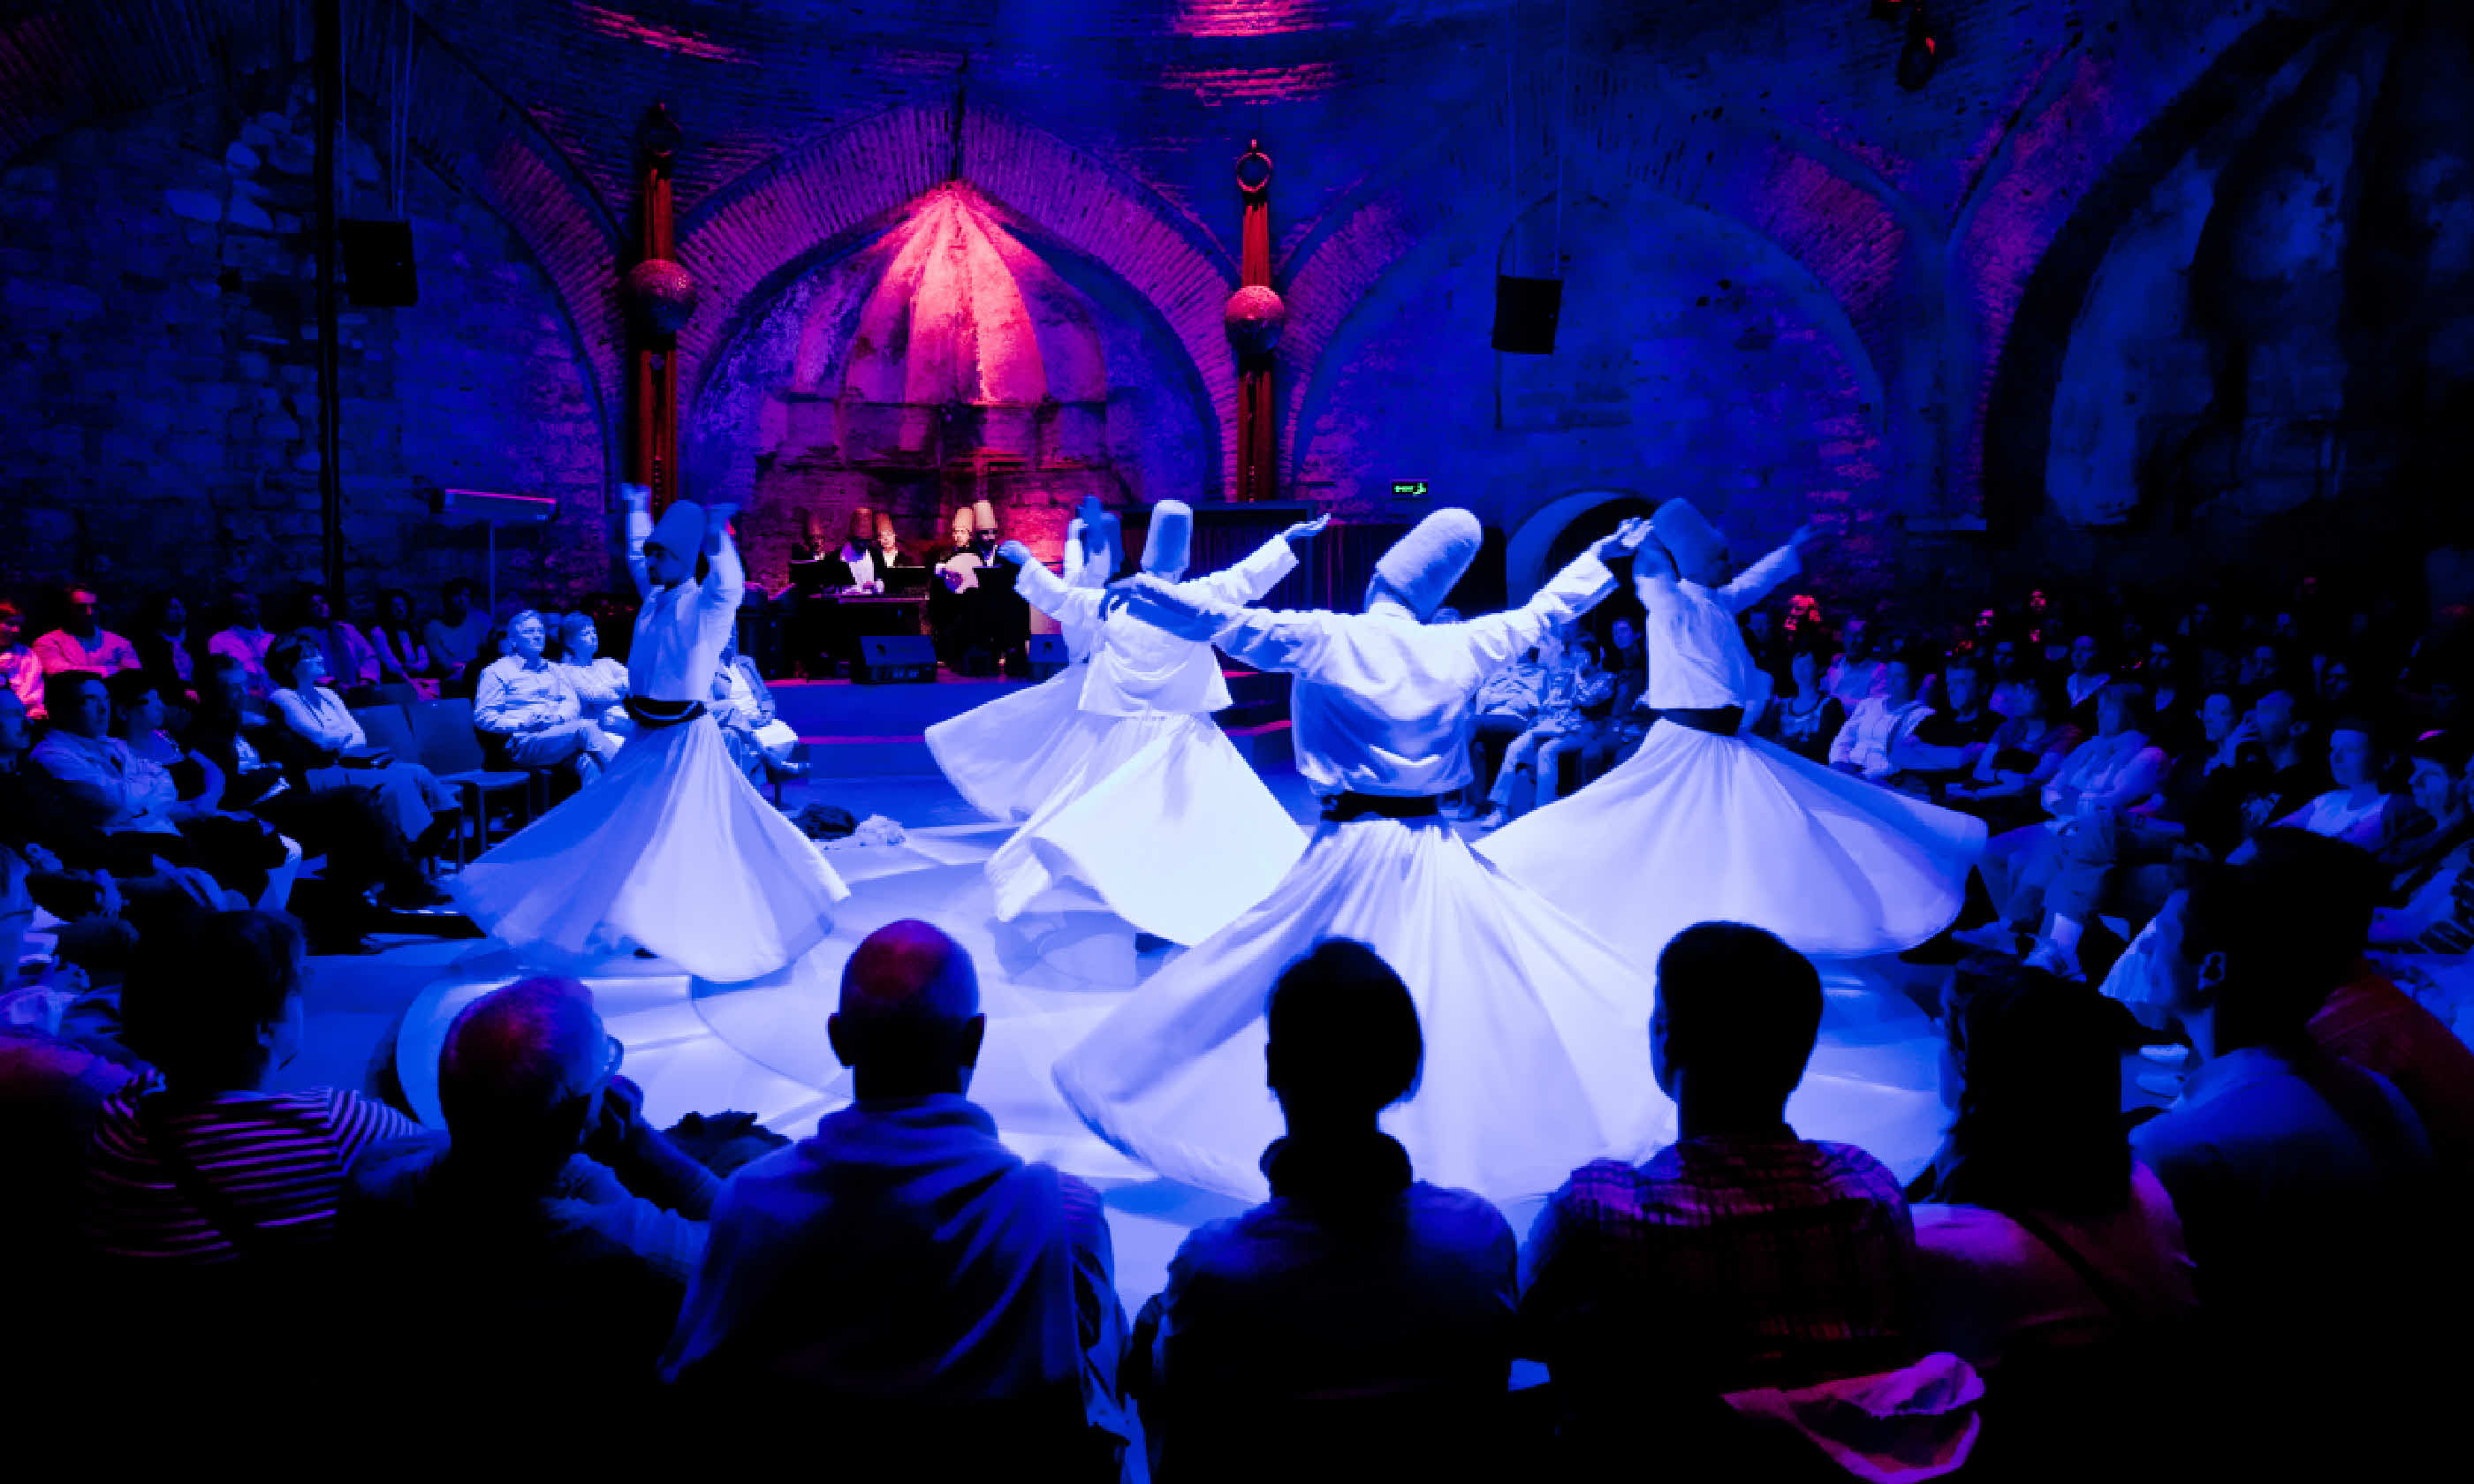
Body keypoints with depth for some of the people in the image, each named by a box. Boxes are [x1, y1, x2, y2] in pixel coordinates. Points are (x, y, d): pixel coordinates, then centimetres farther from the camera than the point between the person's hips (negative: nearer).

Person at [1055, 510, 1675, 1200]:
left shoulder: (1328, 639, -8)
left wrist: (1141, 586, -11)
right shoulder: (1460, 648, 3)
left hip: (1353, 848, -3)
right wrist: (1606, 555, 30)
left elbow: (1231, 622, -15)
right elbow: (1542, 611, 16)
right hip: (1436, 852, 3)